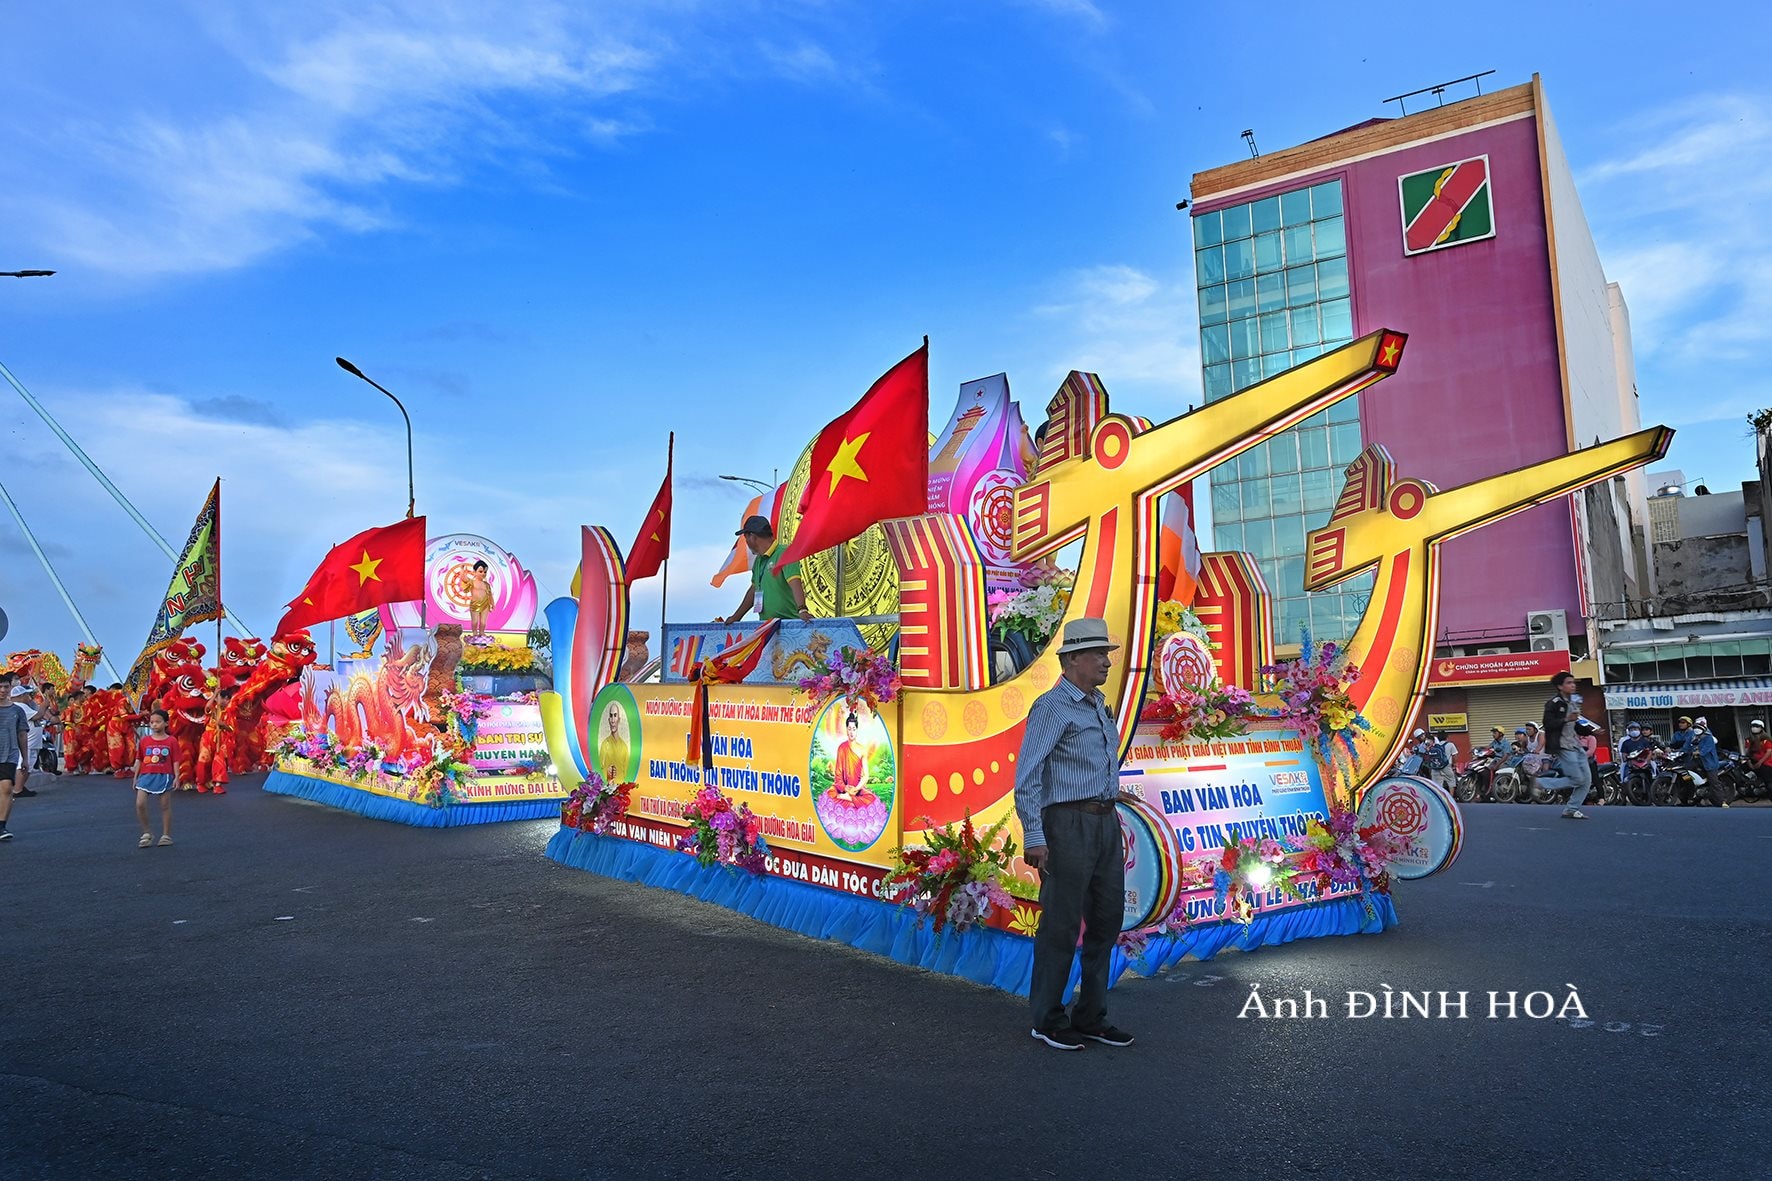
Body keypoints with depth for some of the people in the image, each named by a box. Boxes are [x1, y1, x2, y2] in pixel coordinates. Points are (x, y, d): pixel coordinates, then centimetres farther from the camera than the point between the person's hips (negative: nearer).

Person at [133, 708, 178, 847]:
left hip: (164, 776, -2)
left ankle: (166, 835, 16)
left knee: (165, 806, 5)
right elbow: (139, 760, 12)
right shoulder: (145, 741, 7)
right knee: (140, 804, -10)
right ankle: (146, 834, 6)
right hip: (146, 775, 2)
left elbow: (175, 761, 0)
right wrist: (135, 777, 10)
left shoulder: (172, 741, -1)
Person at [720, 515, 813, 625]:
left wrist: (802, 610, -35)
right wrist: (736, 617, 29)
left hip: (789, 621, -7)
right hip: (766, 624, 7)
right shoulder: (758, 560, 20)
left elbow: (795, 583, -22)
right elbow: (754, 590, 28)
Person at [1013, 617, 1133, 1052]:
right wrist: (1034, 837, -19)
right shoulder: (1052, 706, -11)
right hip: (1068, 823, -9)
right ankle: (1049, 1020, 13)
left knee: (1107, 918, 11)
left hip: (1106, 823, 9)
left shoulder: (1098, 704, 15)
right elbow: (1026, 776, -16)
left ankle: (1091, 1017, 23)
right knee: (1062, 923, -1)